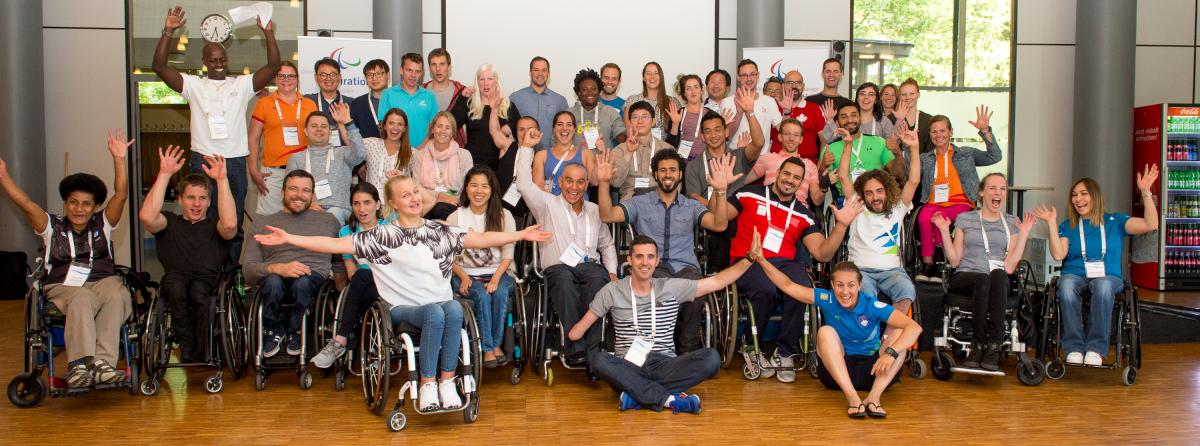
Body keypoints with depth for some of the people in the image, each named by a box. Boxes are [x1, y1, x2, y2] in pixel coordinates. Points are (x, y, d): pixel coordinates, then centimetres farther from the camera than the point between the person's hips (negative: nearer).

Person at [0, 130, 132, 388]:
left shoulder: (102, 225, 17)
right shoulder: (52, 227, 18)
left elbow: (121, 195, 5)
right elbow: (26, 204, 5)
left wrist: (119, 160, -5)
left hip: (102, 282, 1)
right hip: (62, 287, -1)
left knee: (116, 294, -36)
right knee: (82, 299, -38)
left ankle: (102, 362, -45)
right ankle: (79, 364, -48)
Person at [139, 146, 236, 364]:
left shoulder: (214, 226, 18)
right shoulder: (170, 223, 20)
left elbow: (230, 225, -9)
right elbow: (147, 216, -4)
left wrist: (222, 180, -11)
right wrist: (164, 174, -6)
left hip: (209, 283, -1)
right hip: (176, 286, 1)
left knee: (199, 289, -34)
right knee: (176, 284, -34)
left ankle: (201, 352, -21)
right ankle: (187, 347, -21)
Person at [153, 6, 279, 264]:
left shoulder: (242, 85, 8)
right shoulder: (193, 85, 6)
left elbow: (273, 66, -2)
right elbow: (159, 66, -3)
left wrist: (269, 34, -12)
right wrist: (168, 32, -11)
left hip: (235, 162, 1)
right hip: (202, 161, -1)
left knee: (234, 223, 7)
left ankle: (232, 271, 16)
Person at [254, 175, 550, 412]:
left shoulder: (439, 231, 13)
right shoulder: (381, 236, 5)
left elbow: (482, 239, 10)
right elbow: (335, 244, 0)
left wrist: (522, 235, 4)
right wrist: (289, 238, -8)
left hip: (443, 304, 2)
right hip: (404, 309, -2)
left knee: (454, 309, -34)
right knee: (435, 313, -36)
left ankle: (447, 381, -24)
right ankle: (428, 386, -23)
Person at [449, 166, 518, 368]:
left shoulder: (503, 216, 6)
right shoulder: (456, 217, 5)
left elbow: (507, 253, 0)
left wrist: (496, 278, -16)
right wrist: (463, 276, -15)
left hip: (498, 273, 1)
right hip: (467, 274, 0)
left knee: (500, 293, -31)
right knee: (481, 295, -31)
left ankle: (496, 343, -16)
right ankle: (488, 348, -21)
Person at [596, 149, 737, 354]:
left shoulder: (691, 206, 19)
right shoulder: (640, 203, 17)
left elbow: (719, 225, 2)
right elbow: (607, 216, 3)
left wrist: (720, 191, -12)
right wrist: (604, 183, -11)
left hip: (686, 267, 1)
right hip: (652, 268, -1)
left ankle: (689, 351, -18)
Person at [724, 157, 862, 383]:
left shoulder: (804, 215, 18)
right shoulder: (750, 194, 10)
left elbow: (822, 254, 9)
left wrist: (841, 225, -1)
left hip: (785, 263, 3)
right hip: (748, 261, -3)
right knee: (766, 290, -36)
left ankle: (785, 353, -11)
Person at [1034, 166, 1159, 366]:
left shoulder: (1115, 221, 17)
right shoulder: (1068, 226, 18)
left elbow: (1150, 224, 2)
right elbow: (1058, 254, 2)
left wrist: (1146, 192, -5)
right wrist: (1052, 224, -2)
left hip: (1108, 276, -1)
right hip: (1075, 274, 1)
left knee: (1103, 286, -39)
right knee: (1066, 285, -37)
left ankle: (1096, 349, -35)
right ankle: (1074, 348, -35)